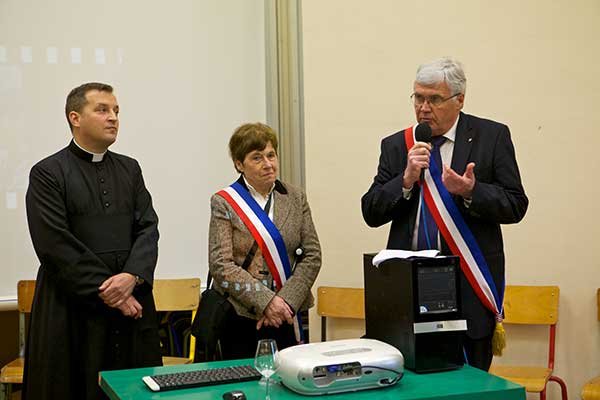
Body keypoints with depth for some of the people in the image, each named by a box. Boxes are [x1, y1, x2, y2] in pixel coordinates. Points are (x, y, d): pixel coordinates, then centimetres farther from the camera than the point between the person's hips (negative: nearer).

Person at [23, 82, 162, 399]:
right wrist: (105, 291, -12)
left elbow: (148, 228, 6)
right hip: (73, 308, -4)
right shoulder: (47, 173, -2)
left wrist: (133, 276, -12)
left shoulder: (130, 169, 14)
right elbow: (55, 244, -10)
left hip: (132, 301, 4)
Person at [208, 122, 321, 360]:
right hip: (240, 317, -2)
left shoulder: (296, 198, 8)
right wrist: (266, 301, -17)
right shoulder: (224, 203, -1)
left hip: (285, 317, 3)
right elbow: (221, 265, -9)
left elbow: (311, 255, 3)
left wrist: (286, 301, -11)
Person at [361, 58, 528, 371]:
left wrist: (471, 191, -19)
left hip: (469, 286, -2)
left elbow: (516, 206, -2)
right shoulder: (395, 146, 8)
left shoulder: (492, 137, 1)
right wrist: (406, 180, -11)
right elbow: (371, 213, 4)